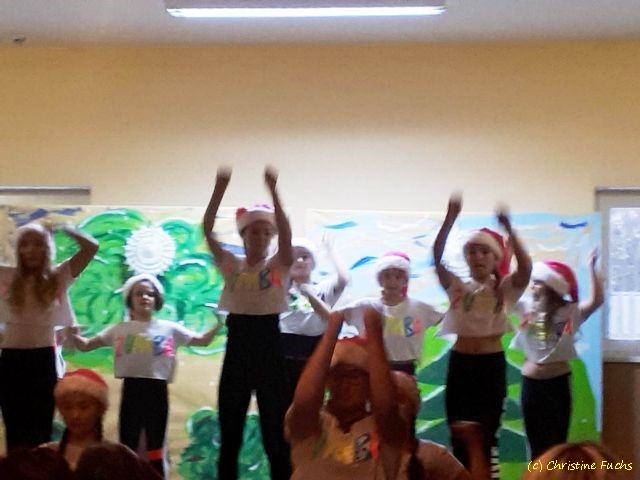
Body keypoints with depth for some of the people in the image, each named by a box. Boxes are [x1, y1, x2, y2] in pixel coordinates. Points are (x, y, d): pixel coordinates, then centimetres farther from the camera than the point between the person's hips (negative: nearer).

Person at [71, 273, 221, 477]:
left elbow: (203, 340, 12)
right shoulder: (119, 330, 6)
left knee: (156, 449, 8)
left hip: (157, 391, 0)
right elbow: (85, 345, 9)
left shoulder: (169, 329, 6)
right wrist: (70, 333, -9)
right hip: (131, 390, 0)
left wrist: (219, 324, -3)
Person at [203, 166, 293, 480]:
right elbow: (207, 230, -4)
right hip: (238, 342, 2)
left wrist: (273, 191, -23)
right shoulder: (231, 264, 7)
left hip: (268, 341, -2)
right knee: (230, 426, 7)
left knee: (275, 425, 1)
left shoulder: (278, 265, 3)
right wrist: (220, 189, -15)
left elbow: (286, 235, -15)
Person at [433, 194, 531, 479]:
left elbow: (526, 267, -19)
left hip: (491, 365, -2)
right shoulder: (458, 287, 5)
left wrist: (508, 228, -29)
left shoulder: (504, 289, 1)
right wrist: (450, 219, -23)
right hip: (460, 363, 2)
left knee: (487, 435, 2)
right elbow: (436, 257, -11)